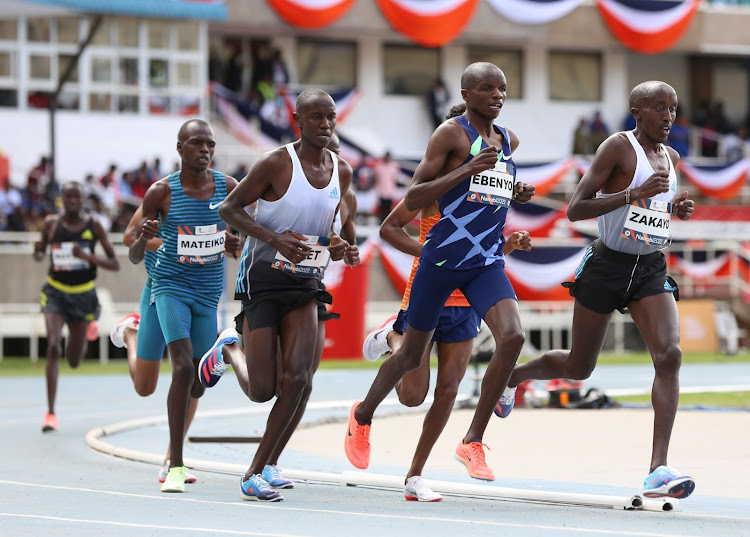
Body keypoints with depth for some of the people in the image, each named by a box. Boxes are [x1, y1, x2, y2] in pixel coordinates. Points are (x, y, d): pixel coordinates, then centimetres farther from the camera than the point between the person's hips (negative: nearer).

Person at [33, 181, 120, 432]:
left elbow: (115, 264, -5)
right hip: (56, 292, 0)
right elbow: (40, 255, 13)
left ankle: (84, 337, 48)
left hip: (83, 295, 0)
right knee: (53, 347, -21)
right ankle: (50, 413, -18)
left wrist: (88, 257, -23)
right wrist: (38, 252, -12)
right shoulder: (51, 223, -2)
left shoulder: (93, 226, -6)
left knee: (74, 361, 9)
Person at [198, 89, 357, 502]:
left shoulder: (341, 172, 6)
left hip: (305, 283, 5)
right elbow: (230, 209, -8)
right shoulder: (276, 163, -13)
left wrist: (337, 248, -3)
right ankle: (229, 350, 31)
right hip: (263, 278, -4)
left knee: (298, 378, -14)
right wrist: (274, 239, -22)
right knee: (262, 391, -5)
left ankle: (258, 470, -2)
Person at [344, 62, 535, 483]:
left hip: (488, 263, 5)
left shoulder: (509, 140, 12)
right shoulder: (451, 133, -9)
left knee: (513, 336, -20)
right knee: (413, 353, 9)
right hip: (442, 259, -5)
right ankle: (363, 416, 38)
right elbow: (413, 199, -14)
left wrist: (515, 194, 9)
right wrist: (468, 170, -23)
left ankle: (473, 442, -10)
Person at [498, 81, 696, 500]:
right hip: (607, 265, -5)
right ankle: (510, 376, 43)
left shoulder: (670, 157, 10)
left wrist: (676, 209, 5)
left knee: (670, 355, -19)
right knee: (579, 367, 9)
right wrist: (634, 194, -26)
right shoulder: (618, 146, -11)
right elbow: (575, 210, -17)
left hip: (651, 270, 5)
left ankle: (659, 469, -25)